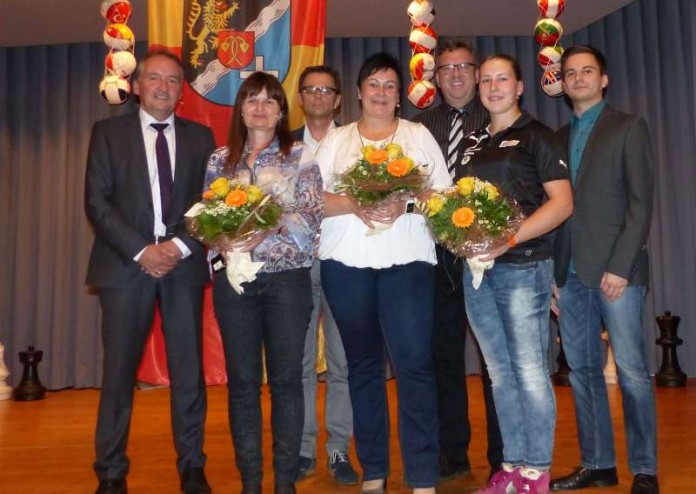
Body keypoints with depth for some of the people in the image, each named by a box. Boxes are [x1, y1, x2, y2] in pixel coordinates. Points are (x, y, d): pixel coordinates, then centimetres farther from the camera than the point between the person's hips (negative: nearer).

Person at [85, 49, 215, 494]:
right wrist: (141, 251, -12)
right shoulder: (108, 132, 8)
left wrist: (180, 246, -10)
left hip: (184, 264, 1)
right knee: (119, 372, 3)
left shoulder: (201, 137, 12)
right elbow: (96, 201, -1)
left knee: (189, 371, 5)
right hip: (125, 264, -1)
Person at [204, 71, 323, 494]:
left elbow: (311, 215, -8)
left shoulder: (301, 157, 3)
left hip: (287, 277, -2)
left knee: (286, 379, 3)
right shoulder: (220, 160, 12)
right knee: (242, 380, 6)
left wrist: (263, 233, -20)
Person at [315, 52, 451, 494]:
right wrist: (353, 205, -13)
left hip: (407, 260, -1)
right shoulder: (336, 140, 14)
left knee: (414, 363, -9)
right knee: (363, 363, 8)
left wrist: (405, 205, -14)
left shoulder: (419, 135, 12)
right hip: (346, 263, 2)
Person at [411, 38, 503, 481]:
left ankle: (502, 459, 18)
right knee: (444, 355, 11)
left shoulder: (495, 121, 3)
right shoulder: (421, 125, 13)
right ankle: (452, 454, 25)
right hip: (438, 254, 4)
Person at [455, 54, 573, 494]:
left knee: (530, 371, -2)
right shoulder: (473, 142, 17)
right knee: (501, 373, 11)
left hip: (523, 265, -5)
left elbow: (562, 202, -7)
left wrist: (509, 238, -18)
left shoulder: (536, 135, 2)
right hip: (476, 268, 6)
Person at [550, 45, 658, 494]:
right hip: (570, 272, 5)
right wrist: (552, 269, 4)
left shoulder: (628, 127, 4)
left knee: (632, 370, -1)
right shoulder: (559, 137, 18)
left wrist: (620, 266, -14)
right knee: (583, 370, 8)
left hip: (616, 269, -5)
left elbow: (641, 201, -5)